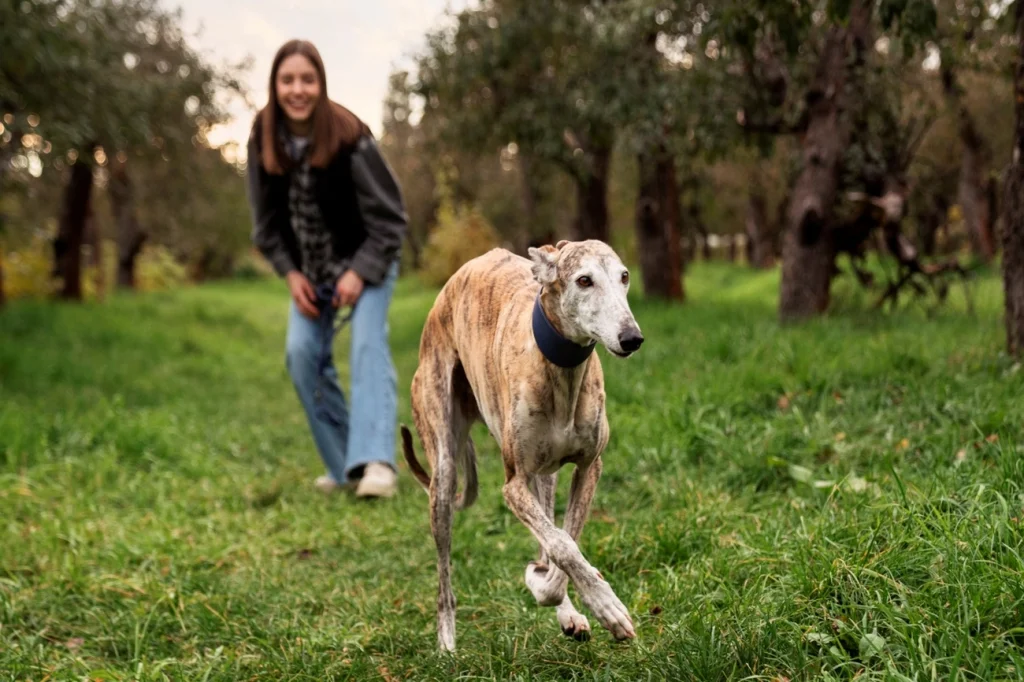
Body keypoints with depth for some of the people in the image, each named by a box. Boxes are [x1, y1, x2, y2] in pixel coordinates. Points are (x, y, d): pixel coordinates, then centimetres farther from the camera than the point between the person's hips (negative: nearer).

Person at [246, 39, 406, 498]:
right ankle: (342, 465, 2)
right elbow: (266, 220, 2)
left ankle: (375, 461, -34)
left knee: (368, 345, -23)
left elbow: (388, 215, -17)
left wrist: (360, 272, -23)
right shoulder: (263, 141, -11)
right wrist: (290, 273, -8)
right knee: (301, 353, -8)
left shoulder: (349, 137, -24)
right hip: (310, 269, 5)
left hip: (366, 260, -4)